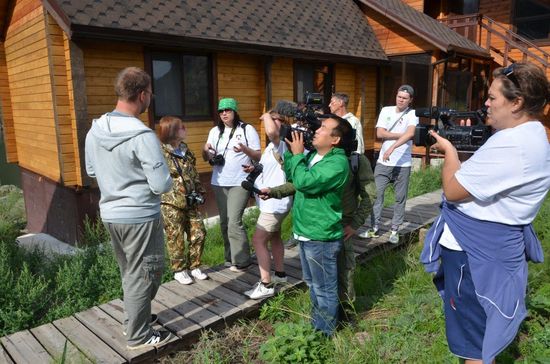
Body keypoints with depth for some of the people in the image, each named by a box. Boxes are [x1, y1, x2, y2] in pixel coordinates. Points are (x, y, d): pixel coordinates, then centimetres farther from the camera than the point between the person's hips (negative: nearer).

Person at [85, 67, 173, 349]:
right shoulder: (143, 136, -24)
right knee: (143, 275, 9)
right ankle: (139, 335, 23)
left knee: (129, 272, 24)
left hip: (109, 213, 8)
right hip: (140, 217, -7)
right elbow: (162, 186, -23)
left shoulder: (95, 130, 0)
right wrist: (165, 177, -1)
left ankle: (134, 318, 41)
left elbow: (92, 171, 13)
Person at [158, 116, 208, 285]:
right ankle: (179, 270, 23)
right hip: (171, 204, -7)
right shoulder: (161, 152, -13)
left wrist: (200, 192, 12)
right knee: (176, 239, 5)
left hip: (190, 202, 7)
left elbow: (194, 173, 18)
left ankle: (193, 266, 26)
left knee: (199, 233, 9)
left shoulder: (185, 150, 11)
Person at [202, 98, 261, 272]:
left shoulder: (247, 129, -3)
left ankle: (241, 260, 1)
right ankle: (230, 257, 24)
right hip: (219, 182, 5)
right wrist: (205, 150, -12)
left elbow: (258, 156, -4)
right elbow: (207, 158, 11)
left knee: (234, 221, -12)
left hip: (240, 182, -5)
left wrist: (245, 149, -23)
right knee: (224, 221, 10)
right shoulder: (215, 131, 11)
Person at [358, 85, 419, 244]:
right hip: (383, 162, 2)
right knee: (377, 194, 4)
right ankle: (374, 228, 14)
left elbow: (410, 134, -22)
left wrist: (392, 147, -33)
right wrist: (402, 135, -11)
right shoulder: (386, 110, 6)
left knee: (400, 198, 6)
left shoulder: (412, 114, -4)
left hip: (403, 164, -2)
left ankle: (394, 230, 18)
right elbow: (380, 133, -5)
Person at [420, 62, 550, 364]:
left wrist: (449, 150, -7)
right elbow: (480, 173, 16)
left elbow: (452, 189, -23)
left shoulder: (511, 144, -27)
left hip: (476, 253, -10)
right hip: (487, 248, 10)